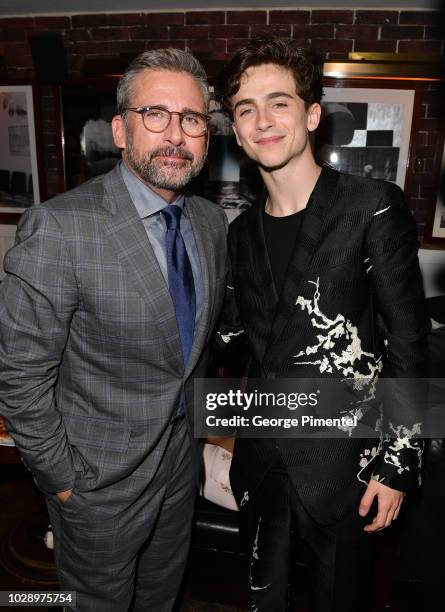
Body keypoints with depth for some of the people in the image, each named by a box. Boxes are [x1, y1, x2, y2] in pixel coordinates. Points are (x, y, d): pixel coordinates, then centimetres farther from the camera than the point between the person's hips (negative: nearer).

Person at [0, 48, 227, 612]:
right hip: (100, 477, -5)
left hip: (181, 458, 6)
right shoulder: (59, 227, -26)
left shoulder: (211, 221, -3)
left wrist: (199, 418, 12)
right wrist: (61, 480, -12)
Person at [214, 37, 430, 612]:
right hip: (260, 458, 5)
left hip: (341, 464, -4)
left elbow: (408, 344, -12)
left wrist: (398, 463, -10)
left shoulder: (373, 207, -13)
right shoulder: (243, 230, 3)